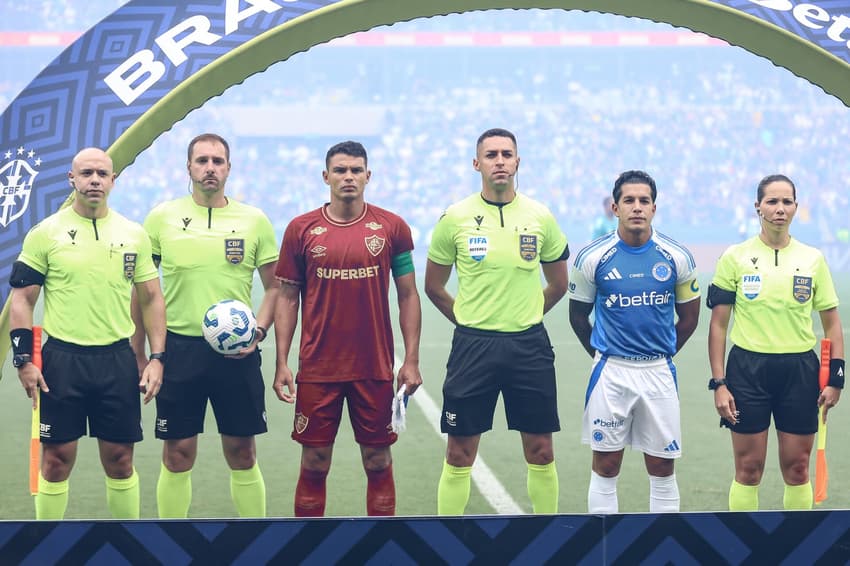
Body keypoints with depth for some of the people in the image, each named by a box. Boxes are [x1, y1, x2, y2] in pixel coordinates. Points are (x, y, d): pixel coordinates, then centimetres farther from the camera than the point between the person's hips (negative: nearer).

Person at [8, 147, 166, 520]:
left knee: (120, 458, 7)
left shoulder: (134, 234, 6)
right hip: (62, 359, -2)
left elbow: (151, 298, 10)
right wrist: (24, 359, -8)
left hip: (117, 359, 2)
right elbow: (22, 298, 0)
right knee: (57, 457, 2)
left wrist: (156, 357, 1)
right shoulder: (45, 233, -1)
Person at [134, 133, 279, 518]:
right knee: (177, 454, 4)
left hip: (236, 352, 0)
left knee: (242, 453, 5)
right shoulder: (161, 218, 3)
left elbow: (274, 287, 9)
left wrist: (257, 332, -7)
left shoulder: (254, 220, 3)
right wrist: (139, 352, 3)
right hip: (178, 348, 0)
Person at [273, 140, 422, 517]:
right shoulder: (301, 229, 1)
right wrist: (281, 364, -1)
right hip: (317, 369, 0)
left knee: (378, 463, 6)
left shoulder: (392, 227, 1)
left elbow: (408, 295, 5)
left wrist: (411, 360, -2)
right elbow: (287, 297, 5)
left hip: (375, 369, 0)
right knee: (314, 465, 5)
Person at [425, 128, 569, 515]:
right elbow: (433, 286, 9)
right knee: (460, 456, 1)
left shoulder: (540, 218, 2)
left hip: (529, 346, 1)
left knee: (541, 454, 5)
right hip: (473, 346, -1)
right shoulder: (456, 218, -2)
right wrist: (469, 322, 9)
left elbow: (558, 284, 15)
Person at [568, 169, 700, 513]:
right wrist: (603, 356, 9)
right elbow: (578, 316, 9)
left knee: (662, 469, 6)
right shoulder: (592, 258, -4)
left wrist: (661, 356, 12)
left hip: (659, 372, 1)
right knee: (606, 466, 4)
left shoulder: (677, 258, -1)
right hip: (610, 372, -1)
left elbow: (689, 317, 11)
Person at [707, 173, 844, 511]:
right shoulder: (735, 257, -1)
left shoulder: (813, 259, 4)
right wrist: (718, 383, -6)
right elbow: (718, 324, 0)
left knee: (797, 468, 6)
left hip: (800, 371, 2)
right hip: (748, 369, -2)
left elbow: (832, 322, 8)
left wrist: (835, 377, -1)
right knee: (748, 468, 2)